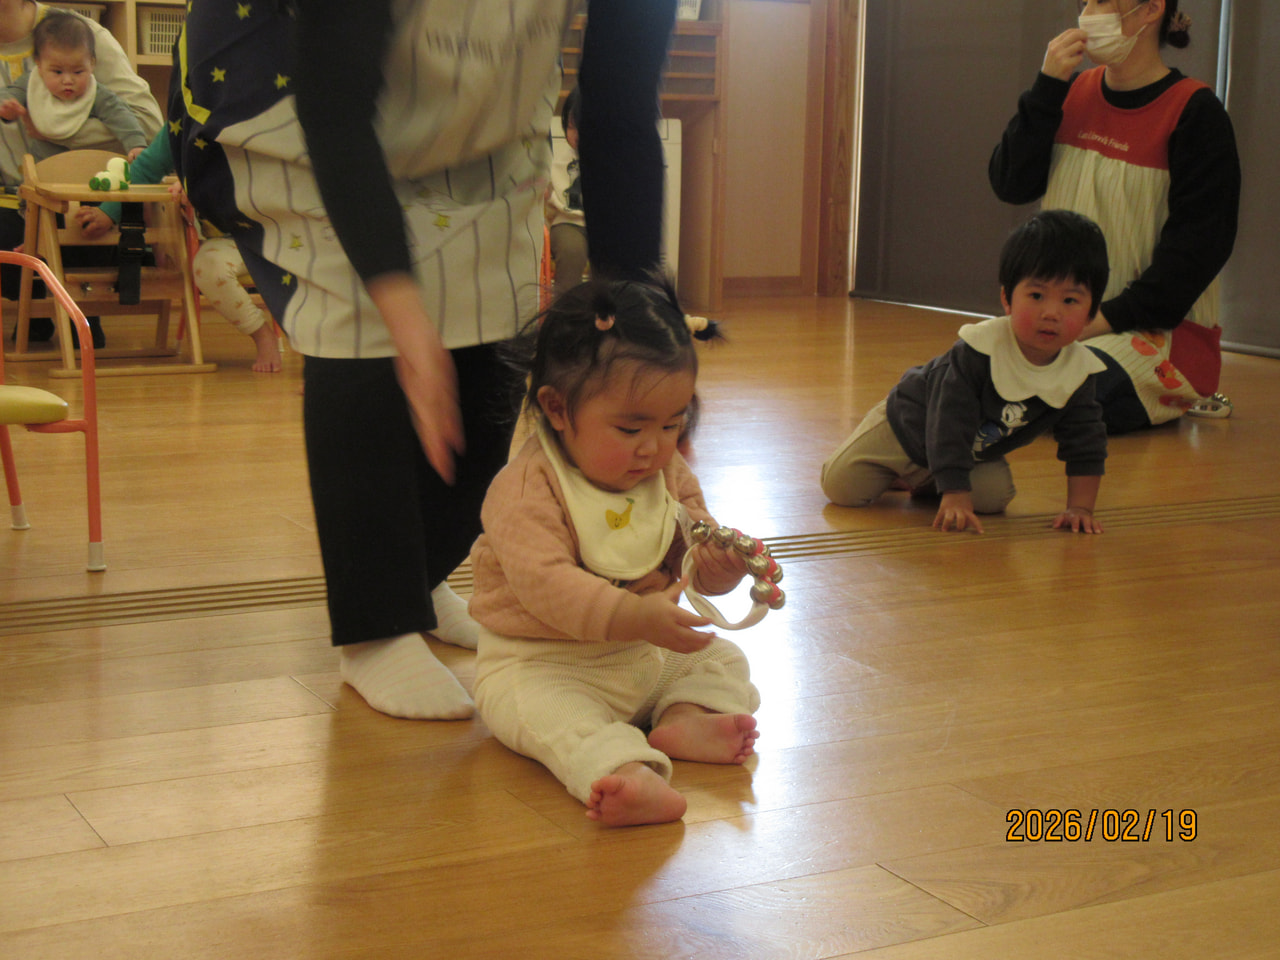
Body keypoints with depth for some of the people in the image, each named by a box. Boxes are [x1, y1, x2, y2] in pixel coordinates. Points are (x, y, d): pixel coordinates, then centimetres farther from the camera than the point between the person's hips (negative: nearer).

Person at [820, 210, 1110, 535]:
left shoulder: (1079, 371, -22)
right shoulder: (980, 349, -38)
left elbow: (1085, 441, -12)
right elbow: (949, 422, -37)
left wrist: (1080, 507, -19)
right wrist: (954, 496, -40)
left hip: (978, 452, 5)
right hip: (910, 423, -5)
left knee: (995, 496, -18)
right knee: (842, 485, -12)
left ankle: (921, 481, 10)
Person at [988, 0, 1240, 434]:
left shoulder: (1194, 111, -10)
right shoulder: (1075, 92, 8)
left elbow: (1199, 242, -14)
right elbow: (1010, 184, 0)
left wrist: (1111, 316, -19)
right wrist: (1047, 86, -10)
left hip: (1163, 330, -6)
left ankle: (1177, 398, 1)